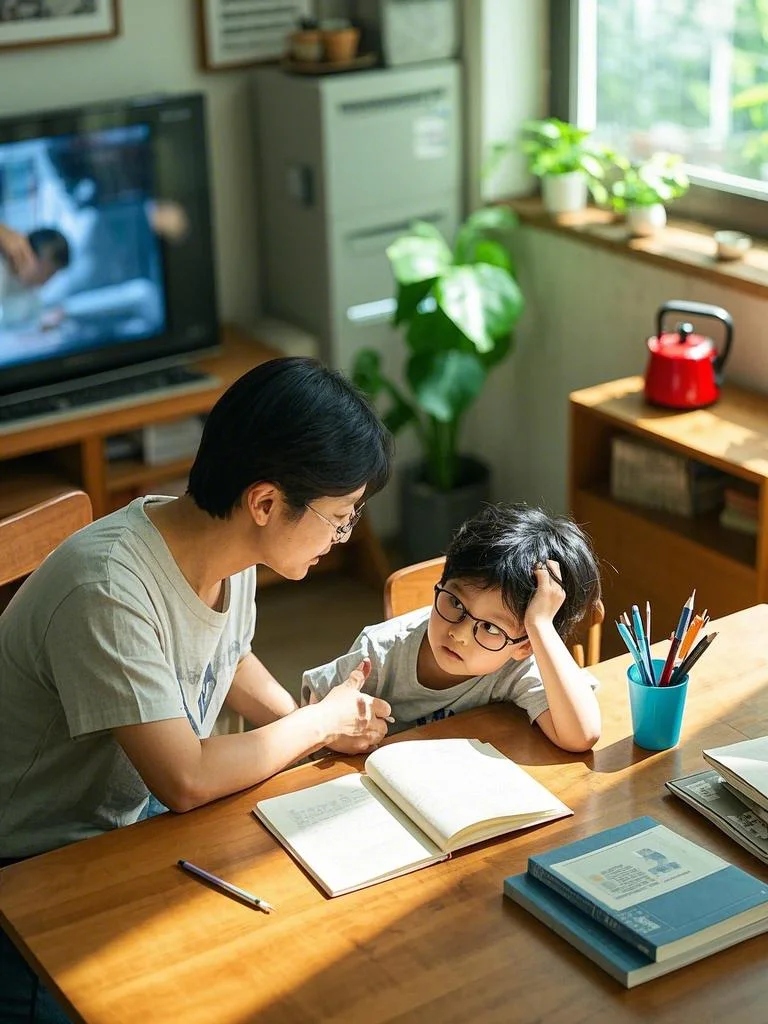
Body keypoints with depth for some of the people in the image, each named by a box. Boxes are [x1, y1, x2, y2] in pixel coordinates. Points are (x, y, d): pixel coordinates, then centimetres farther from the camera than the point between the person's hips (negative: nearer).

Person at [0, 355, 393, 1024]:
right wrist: (320, 721, -16)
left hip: (139, 816, 8)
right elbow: (186, 780, -31)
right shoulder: (109, 590, -33)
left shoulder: (229, 550, -6)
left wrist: (331, 733, -2)